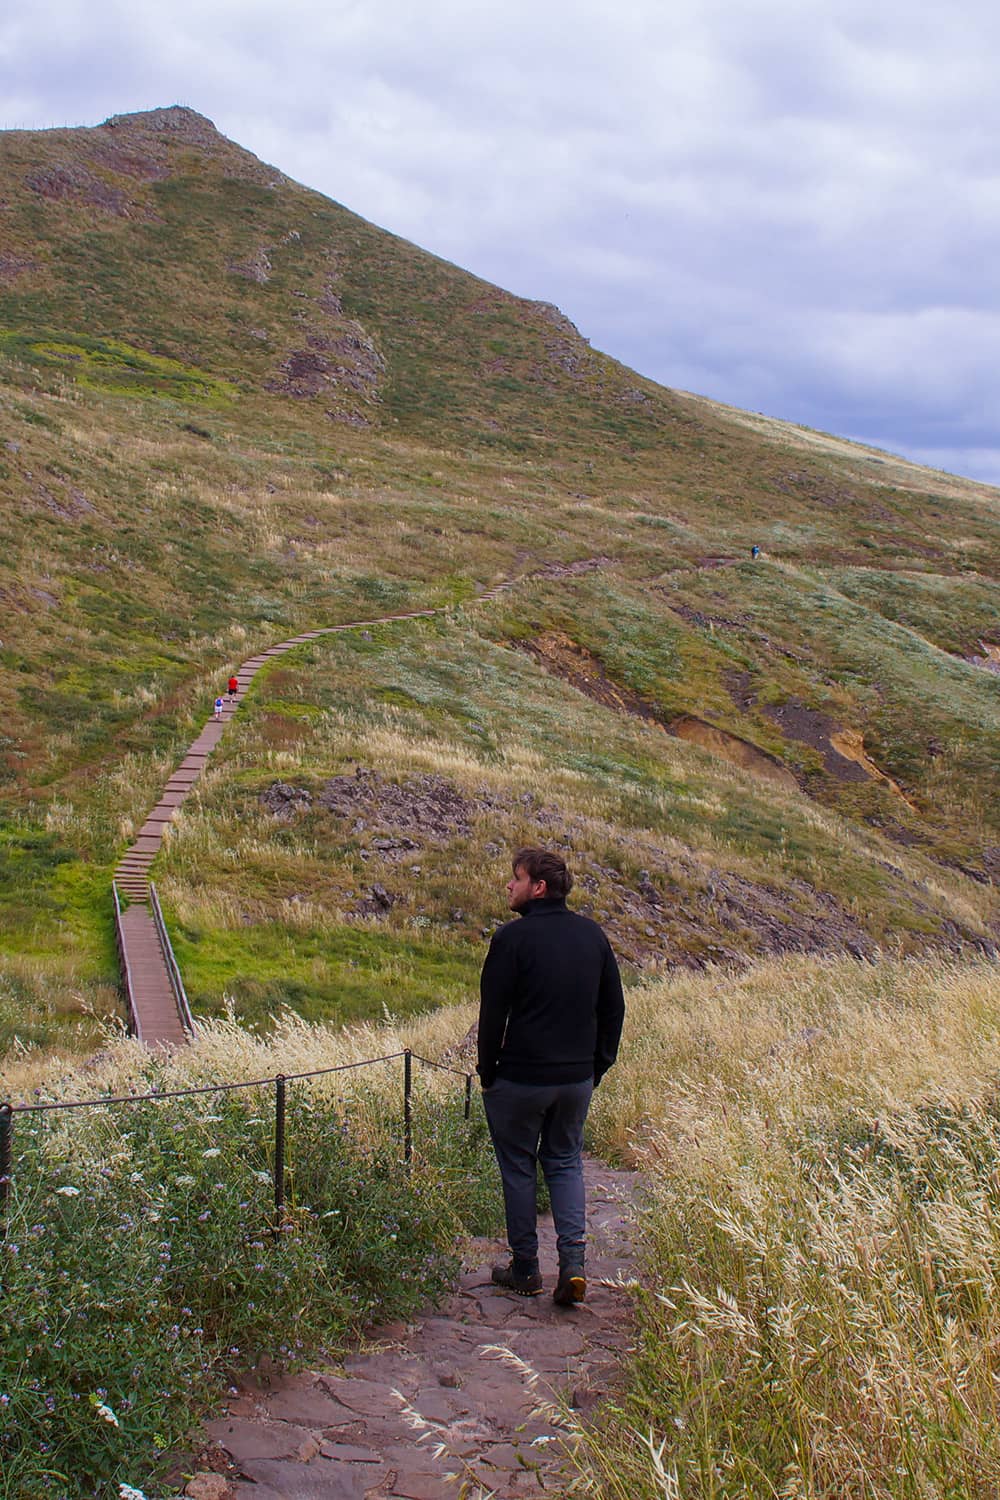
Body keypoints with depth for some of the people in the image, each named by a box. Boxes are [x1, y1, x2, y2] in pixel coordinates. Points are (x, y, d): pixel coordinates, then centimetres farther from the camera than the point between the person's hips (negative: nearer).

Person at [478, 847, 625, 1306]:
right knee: (565, 1162, 17)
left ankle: (525, 1269, 18)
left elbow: (493, 1011, -12)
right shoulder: (592, 935, 4)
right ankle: (573, 1259, 1)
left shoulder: (514, 937, -14)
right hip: (578, 1079, 5)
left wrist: (487, 1071, 0)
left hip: (520, 1079, -5)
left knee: (518, 1168, 10)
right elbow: (613, 1008, 9)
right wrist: (597, 1065, 16)